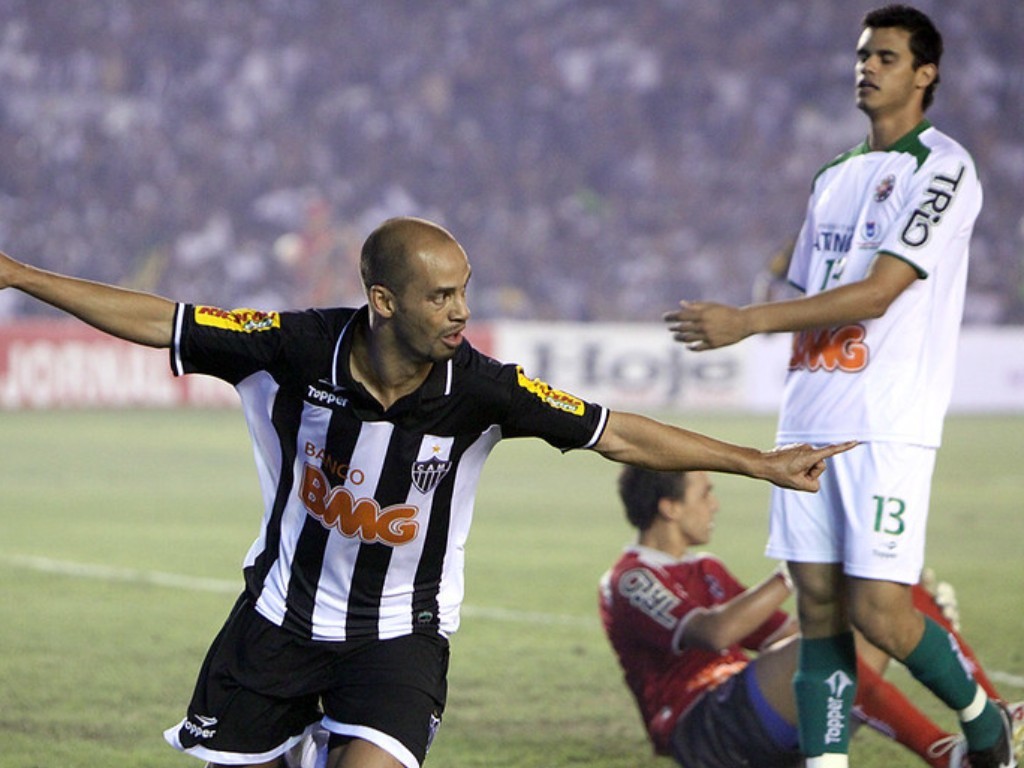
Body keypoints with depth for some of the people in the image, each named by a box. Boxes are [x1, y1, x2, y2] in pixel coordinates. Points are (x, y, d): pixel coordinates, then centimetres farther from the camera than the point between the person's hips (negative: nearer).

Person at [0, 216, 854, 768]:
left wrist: (758, 462, -16)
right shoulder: (301, 349, -19)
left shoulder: (479, 387, -20)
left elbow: (621, 434, -14)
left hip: (400, 632, -2)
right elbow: (161, 322, -10)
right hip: (282, 613, 2)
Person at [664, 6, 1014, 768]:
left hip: (889, 426, -7)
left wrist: (747, 320, -20)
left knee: (879, 611, -10)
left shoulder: (943, 169, -6)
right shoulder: (834, 180, 19)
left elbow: (877, 294, -16)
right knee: (818, 606, 1)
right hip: (809, 420, 7)